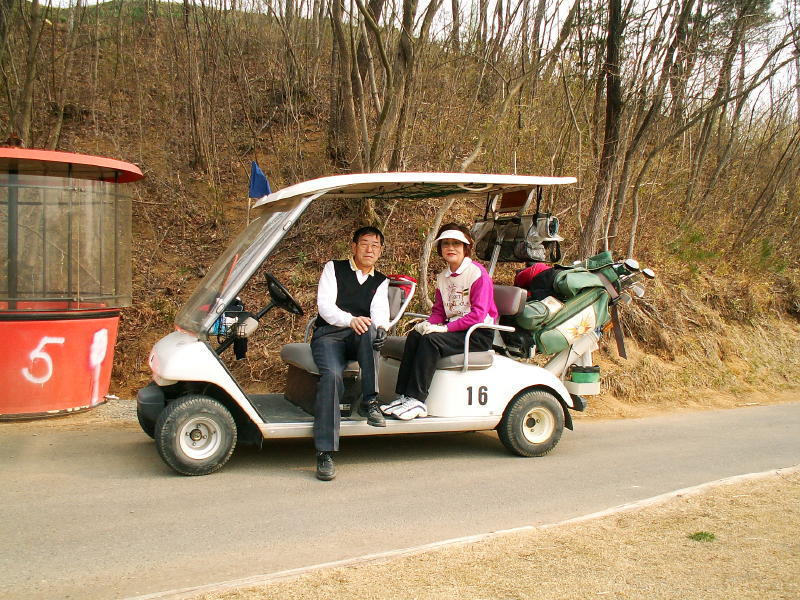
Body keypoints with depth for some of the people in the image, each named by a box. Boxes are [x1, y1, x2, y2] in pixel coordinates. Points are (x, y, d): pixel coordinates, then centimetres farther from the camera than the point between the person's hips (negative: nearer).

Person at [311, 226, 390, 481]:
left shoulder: (381, 282, 19)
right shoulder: (333, 268, 10)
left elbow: (380, 312, 0)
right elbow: (325, 306, -5)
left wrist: (380, 328, -26)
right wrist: (350, 320, -25)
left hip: (360, 338, 2)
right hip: (328, 334, -2)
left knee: (368, 329, -35)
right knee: (331, 375, -33)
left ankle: (370, 401, -31)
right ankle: (325, 453, -34)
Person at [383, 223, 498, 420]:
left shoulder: (477, 273, -10)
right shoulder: (442, 277, 14)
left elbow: (478, 315, -18)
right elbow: (438, 312, 14)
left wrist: (446, 328, -23)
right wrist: (428, 324, -10)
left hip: (479, 334, -7)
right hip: (453, 328, 7)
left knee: (431, 340, -28)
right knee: (415, 336, -17)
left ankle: (417, 401, -29)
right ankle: (404, 395, -21)